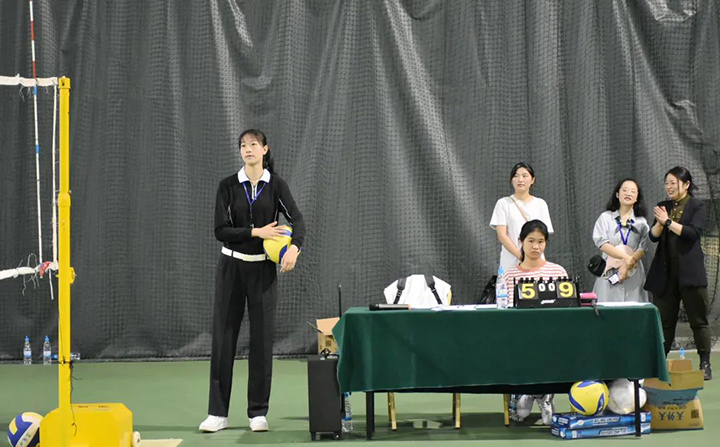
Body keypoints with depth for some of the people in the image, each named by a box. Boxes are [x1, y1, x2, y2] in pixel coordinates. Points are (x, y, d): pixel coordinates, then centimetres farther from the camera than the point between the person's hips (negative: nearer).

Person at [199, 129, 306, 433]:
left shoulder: (276, 185, 0)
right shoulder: (228, 186, 0)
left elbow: (297, 220, -12)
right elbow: (220, 231, -8)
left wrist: (295, 247, -32)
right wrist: (256, 232, -19)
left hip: (263, 269, 0)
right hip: (231, 267, 0)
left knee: (262, 338, 1)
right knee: (223, 337, 0)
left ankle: (258, 412, 10)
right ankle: (217, 412, 5)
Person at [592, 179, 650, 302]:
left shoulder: (641, 222, 11)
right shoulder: (606, 218, 8)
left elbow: (643, 249, 0)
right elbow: (602, 243, -5)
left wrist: (627, 265, -17)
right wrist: (625, 257, -17)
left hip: (633, 274, 1)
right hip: (609, 273, -1)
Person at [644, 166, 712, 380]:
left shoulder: (697, 207, 0)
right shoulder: (663, 206, 14)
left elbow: (693, 232, -15)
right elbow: (653, 236, 6)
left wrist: (668, 221, -17)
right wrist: (659, 223, -14)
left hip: (689, 271, -4)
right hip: (665, 272, 4)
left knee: (698, 319, 0)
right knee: (664, 320, 6)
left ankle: (705, 364, 6)